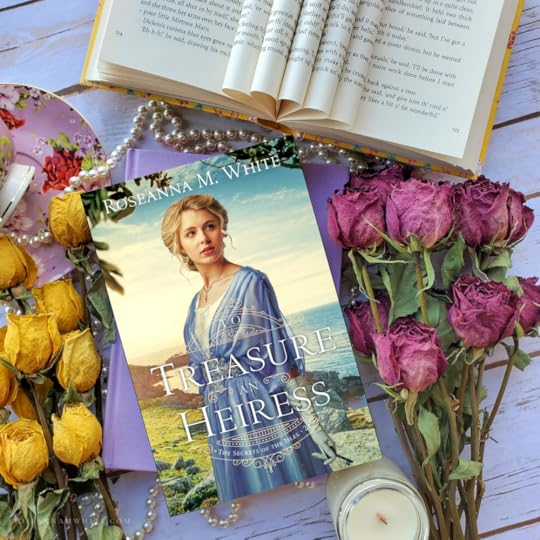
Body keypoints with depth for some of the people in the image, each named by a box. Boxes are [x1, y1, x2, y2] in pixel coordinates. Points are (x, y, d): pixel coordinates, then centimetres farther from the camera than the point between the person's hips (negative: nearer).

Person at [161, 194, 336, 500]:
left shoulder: (250, 282, -8)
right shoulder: (196, 305, 10)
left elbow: (283, 357, -11)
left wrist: (312, 422, -13)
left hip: (271, 425, -6)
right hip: (229, 437, 6)